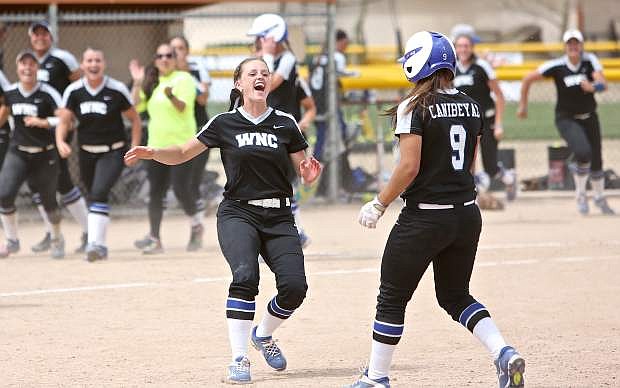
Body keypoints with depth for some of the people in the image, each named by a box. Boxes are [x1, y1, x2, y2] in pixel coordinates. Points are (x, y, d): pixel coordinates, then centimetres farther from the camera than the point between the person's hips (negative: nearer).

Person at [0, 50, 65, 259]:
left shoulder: (47, 93, -12)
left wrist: (43, 122, -28)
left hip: (45, 155, -2)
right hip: (18, 153, 3)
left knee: (48, 200, 8)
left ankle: (57, 239, 37)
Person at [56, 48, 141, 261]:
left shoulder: (117, 90, -10)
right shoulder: (74, 91, -3)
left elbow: (135, 119, 1)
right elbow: (64, 121, -3)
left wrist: (134, 148, -7)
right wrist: (60, 141, -23)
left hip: (113, 152, -4)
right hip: (87, 153, 4)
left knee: (99, 192, -23)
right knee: (93, 195, 15)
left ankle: (96, 243, -26)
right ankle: (98, 244, 34)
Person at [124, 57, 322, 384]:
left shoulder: (285, 123, 6)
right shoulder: (225, 124, 3)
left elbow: (304, 172, 10)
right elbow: (182, 154, 7)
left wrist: (310, 174, -13)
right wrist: (152, 153, -11)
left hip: (278, 218, 2)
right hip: (238, 213, -2)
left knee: (294, 286, -15)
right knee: (245, 275, -28)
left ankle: (263, 334, 18)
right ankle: (239, 359, -22)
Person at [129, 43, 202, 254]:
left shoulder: (183, 79, -3)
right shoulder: (152, 84, 16)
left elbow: (183, 106, -17)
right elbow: (136, 106, 11)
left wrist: (171, 96, -37)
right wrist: (137, 83, 1)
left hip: (181, 145, -6)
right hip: (157, 145, 6)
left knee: (181, 189, -12)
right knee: (155, 193, 2)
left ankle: (196, 225, 12)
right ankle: (154, 239, 5)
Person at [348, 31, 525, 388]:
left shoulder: (415, 108, -13)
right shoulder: (472, 107, 6)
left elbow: (409, 167, -18)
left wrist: (379, 205, -8)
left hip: (424, 218, -6)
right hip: (467, 216, 7)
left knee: (392, 299, 8)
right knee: (455, 296, 19)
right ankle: (504, 352, -2)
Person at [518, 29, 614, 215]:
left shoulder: (590, 60, -11)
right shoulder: (557, 66, -15)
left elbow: (603, 84, -24)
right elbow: (528, 79, -6)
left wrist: (593, 87, -47)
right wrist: (523, 105, 0)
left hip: (589, 118, 3)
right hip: (567, 119, -3)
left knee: (596, 161, 11)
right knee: (583, 153, -26)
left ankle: (600, 199, 37)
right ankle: (580, 194, -2)